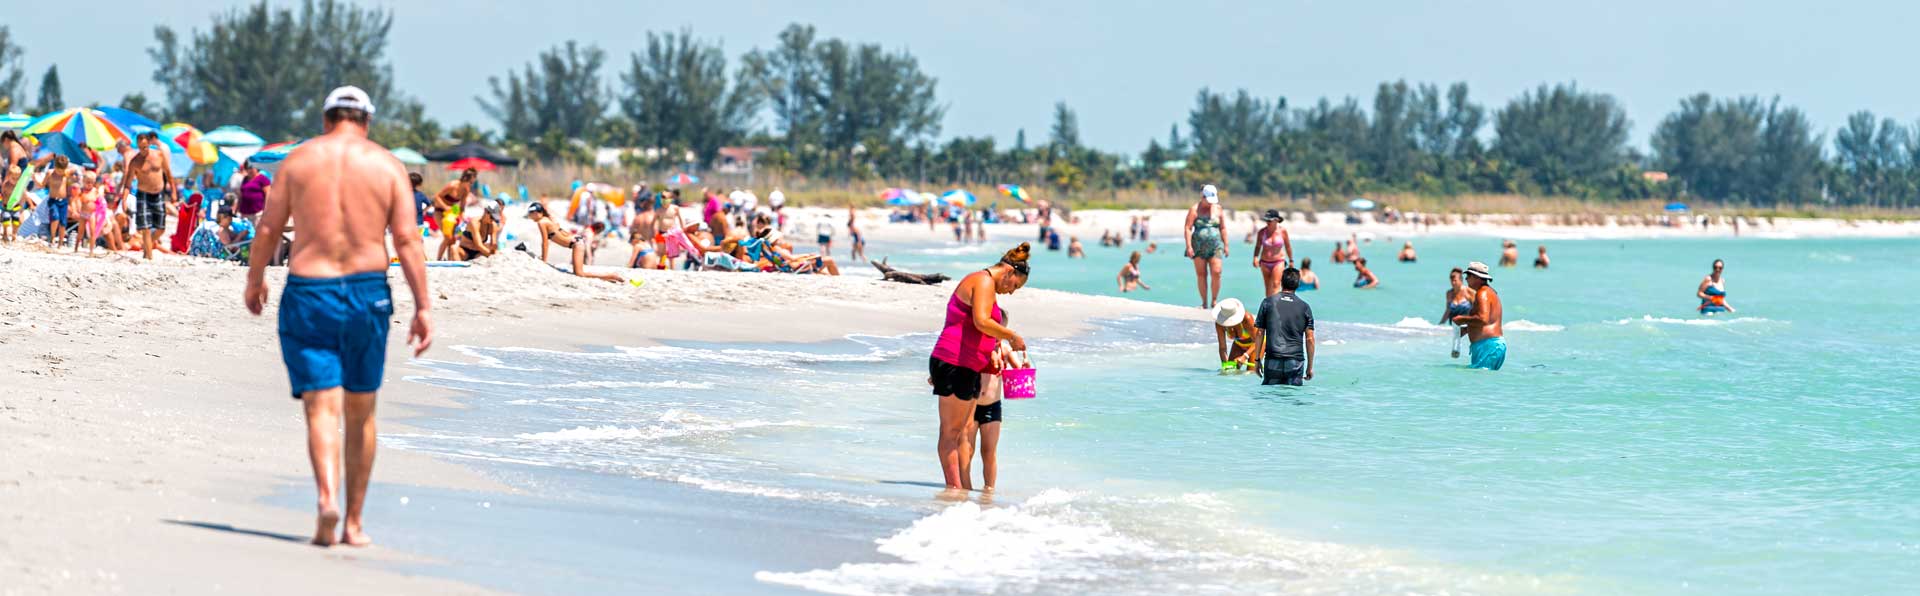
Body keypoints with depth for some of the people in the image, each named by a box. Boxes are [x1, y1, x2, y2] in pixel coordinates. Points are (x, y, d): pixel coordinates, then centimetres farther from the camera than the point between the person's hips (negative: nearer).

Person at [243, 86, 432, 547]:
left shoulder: (298, 160, 4)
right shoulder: (388, 166, 2)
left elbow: (269, 227, 5)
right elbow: (407, 241, -4)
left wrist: (255, 278, 21)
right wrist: (423, 306, -3)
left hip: (308, 291, -1)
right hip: (368, 292, 1)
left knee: (321, 405, -4)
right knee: (361, 413, 13)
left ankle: (327, 497, -29)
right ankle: (354, 523, 18)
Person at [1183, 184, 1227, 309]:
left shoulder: (1218, 209, 9)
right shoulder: (1194, 210, 0)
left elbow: (1222, 228, 15)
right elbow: (1188, 228, -4)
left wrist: (1225, 245, 12)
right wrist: (1189, 246, -12)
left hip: (1215, 246, 1)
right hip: (1199, 246, -1)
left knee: (1216, 273, -11)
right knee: (1201, 275, 1)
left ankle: (1214, 301, 0)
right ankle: (1204, 302, 7)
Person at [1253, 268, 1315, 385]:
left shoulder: (1268, 302, 4)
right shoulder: (1304, 307, 5)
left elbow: (1260, 333, 4)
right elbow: (1309, 339, 3)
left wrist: (1258, 359, 11)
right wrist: (1310, 367, 9)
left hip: (1273, 361, 0)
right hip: (1295, 361, 0)